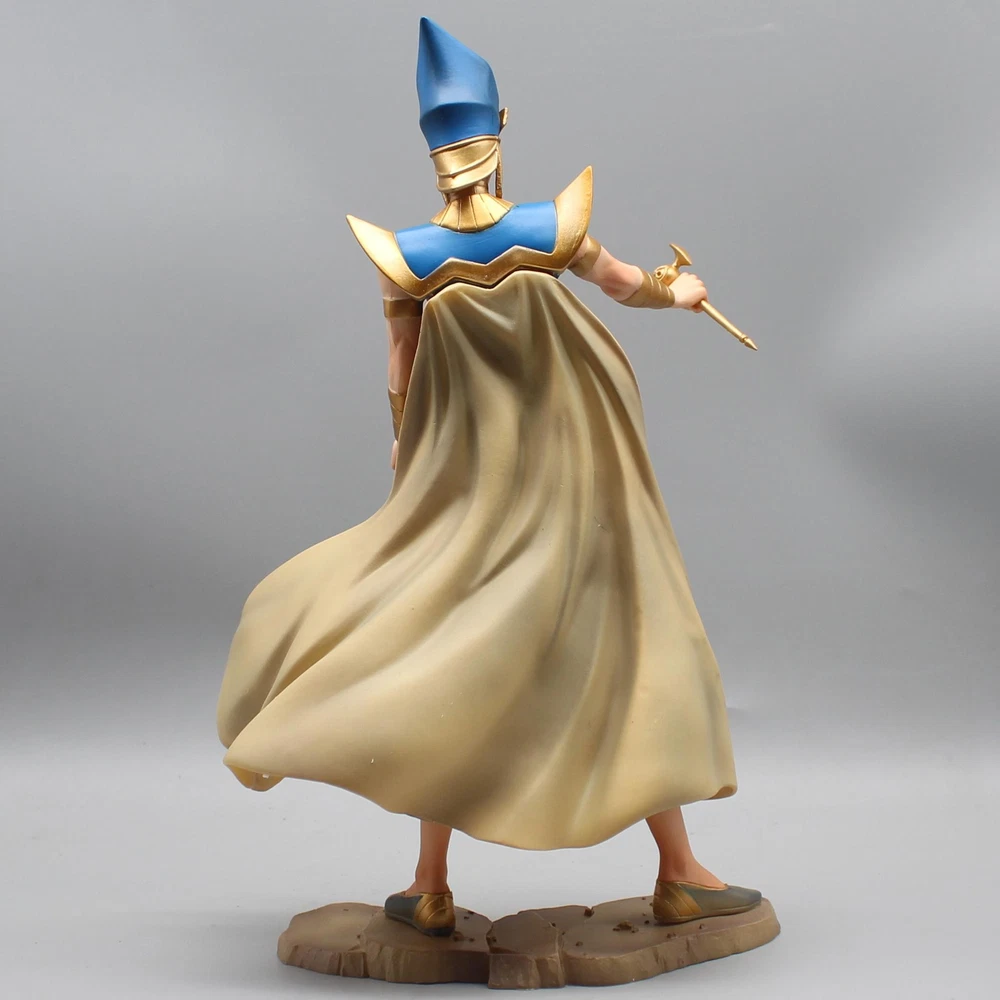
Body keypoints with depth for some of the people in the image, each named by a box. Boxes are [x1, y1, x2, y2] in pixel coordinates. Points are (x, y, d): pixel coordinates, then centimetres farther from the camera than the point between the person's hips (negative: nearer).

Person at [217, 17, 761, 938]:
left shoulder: (407, 257, -7)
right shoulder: (547, 230, -8)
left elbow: (401, 386, 0)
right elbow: (625, 285, 10)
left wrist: (408, 469, 18)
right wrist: (679, 294, 32)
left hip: (474, 485, 1)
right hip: (568, 485, -1)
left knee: (452, 664, 13)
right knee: (633, 659, 9)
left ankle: (432, 890, 12)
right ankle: (679, 873, 15)